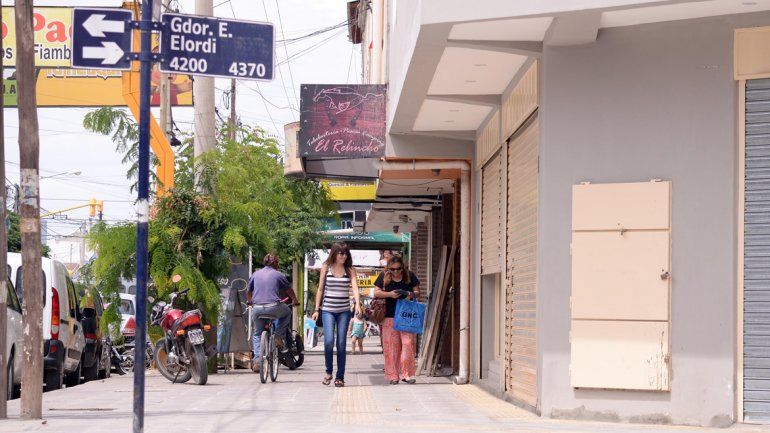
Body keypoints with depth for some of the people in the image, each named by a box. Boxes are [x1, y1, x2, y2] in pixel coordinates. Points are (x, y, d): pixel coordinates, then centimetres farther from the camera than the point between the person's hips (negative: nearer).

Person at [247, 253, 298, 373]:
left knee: (257, 334, 20)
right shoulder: (279, 275, 10)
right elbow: (289, 291, 23)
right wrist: (295, 301, 43)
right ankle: (278, 337, 13)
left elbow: (248, 292, 29)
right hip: (274, 308, -2)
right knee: (287, 312, 29)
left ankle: (257, 360, 4)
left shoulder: (255, 274, 17)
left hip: (257, 308, 2)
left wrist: (250, 302, 51)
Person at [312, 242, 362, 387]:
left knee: (341, 344, 1)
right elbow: (320, 289, 8)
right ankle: (328, 371, 6)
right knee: (328, 341, -15)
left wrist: (357, 304, -28)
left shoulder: (350, 270, 3)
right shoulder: (326, 268, 3)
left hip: (344, 311, 1)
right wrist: (316, 310, 5)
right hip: (328, 310, -1)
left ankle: (340, 377, 9)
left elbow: (355, 287, -10)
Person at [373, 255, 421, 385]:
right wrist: (389, 294, -15)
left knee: (408, 343, -6)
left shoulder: (410, 276, 3)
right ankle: (393, 376, 6)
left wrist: (411, 294, -15)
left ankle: (407, 374, -1)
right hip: (389, 316, 0)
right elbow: (376, 292, 2)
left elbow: (417, 292, 8)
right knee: (391, 346, 1)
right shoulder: (384, 277, 2)